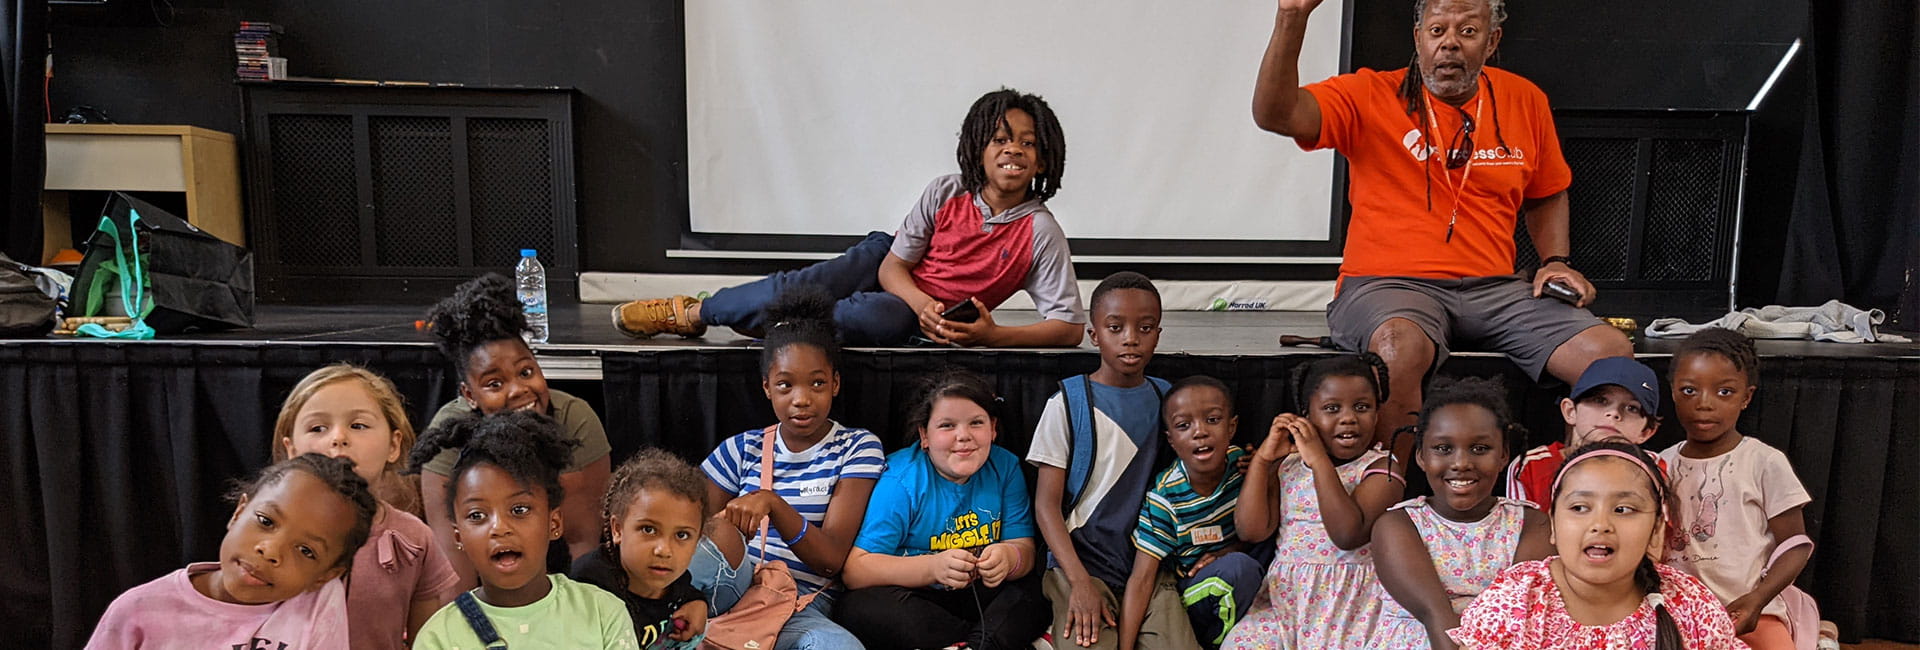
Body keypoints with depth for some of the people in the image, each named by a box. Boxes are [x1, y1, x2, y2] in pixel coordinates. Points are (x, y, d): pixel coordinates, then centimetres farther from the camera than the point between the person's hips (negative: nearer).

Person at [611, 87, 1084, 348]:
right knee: (796, 287, -24)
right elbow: (893, 267, -7)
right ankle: (690, 311, 1)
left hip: (921, 323, -2)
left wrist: (993, 336, -32)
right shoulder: (945, 193, -11)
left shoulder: (1040, 231, -17)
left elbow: (1070, 328, -19)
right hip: (886, 264, 3)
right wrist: (923, 303, -29)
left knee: (869, 317, -35)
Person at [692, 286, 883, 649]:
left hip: (801, 606, 0)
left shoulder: (858, 448, 4)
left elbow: (832, 559, -6)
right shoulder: (742, 449, 13)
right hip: (732, 589, 1)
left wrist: (773, 504, -23)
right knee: (722, 532, -34)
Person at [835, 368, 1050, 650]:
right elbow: (855, 569, -21)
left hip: (984, 598, 2)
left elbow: (1025, 549, -3)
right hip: (915, 600, -2)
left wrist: (1009, 558, -29)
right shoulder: (900, 479, -15)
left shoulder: (1006, 468, -3)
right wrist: (933, 567, -35)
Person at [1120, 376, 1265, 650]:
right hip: (1188, 584, -5)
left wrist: (1227, 552, -16)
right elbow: (1142, 578, -23)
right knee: (1235, 567, -31)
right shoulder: (1164, 496, -21)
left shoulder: (1242, 464, -11)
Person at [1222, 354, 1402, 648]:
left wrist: (1320, 460, -18)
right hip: (1284, 598, 3)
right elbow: (1251, 531, -1)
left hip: (1351, 605, -3)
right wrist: (1262, 458, -2)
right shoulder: (1287, 465, 10)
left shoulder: (1382, 469, -2)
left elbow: (1348, 534, -20)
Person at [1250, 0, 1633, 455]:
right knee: (1400, 346, -39)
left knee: (1613, 353, -14)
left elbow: (1546, 195, 28)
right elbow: (1274, 114, -16)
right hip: (1387, 284, -4)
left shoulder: (1525, 101, 13)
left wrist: (1556, 260, 10)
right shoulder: (1371, 96, 0)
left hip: (1494, 289, 5)